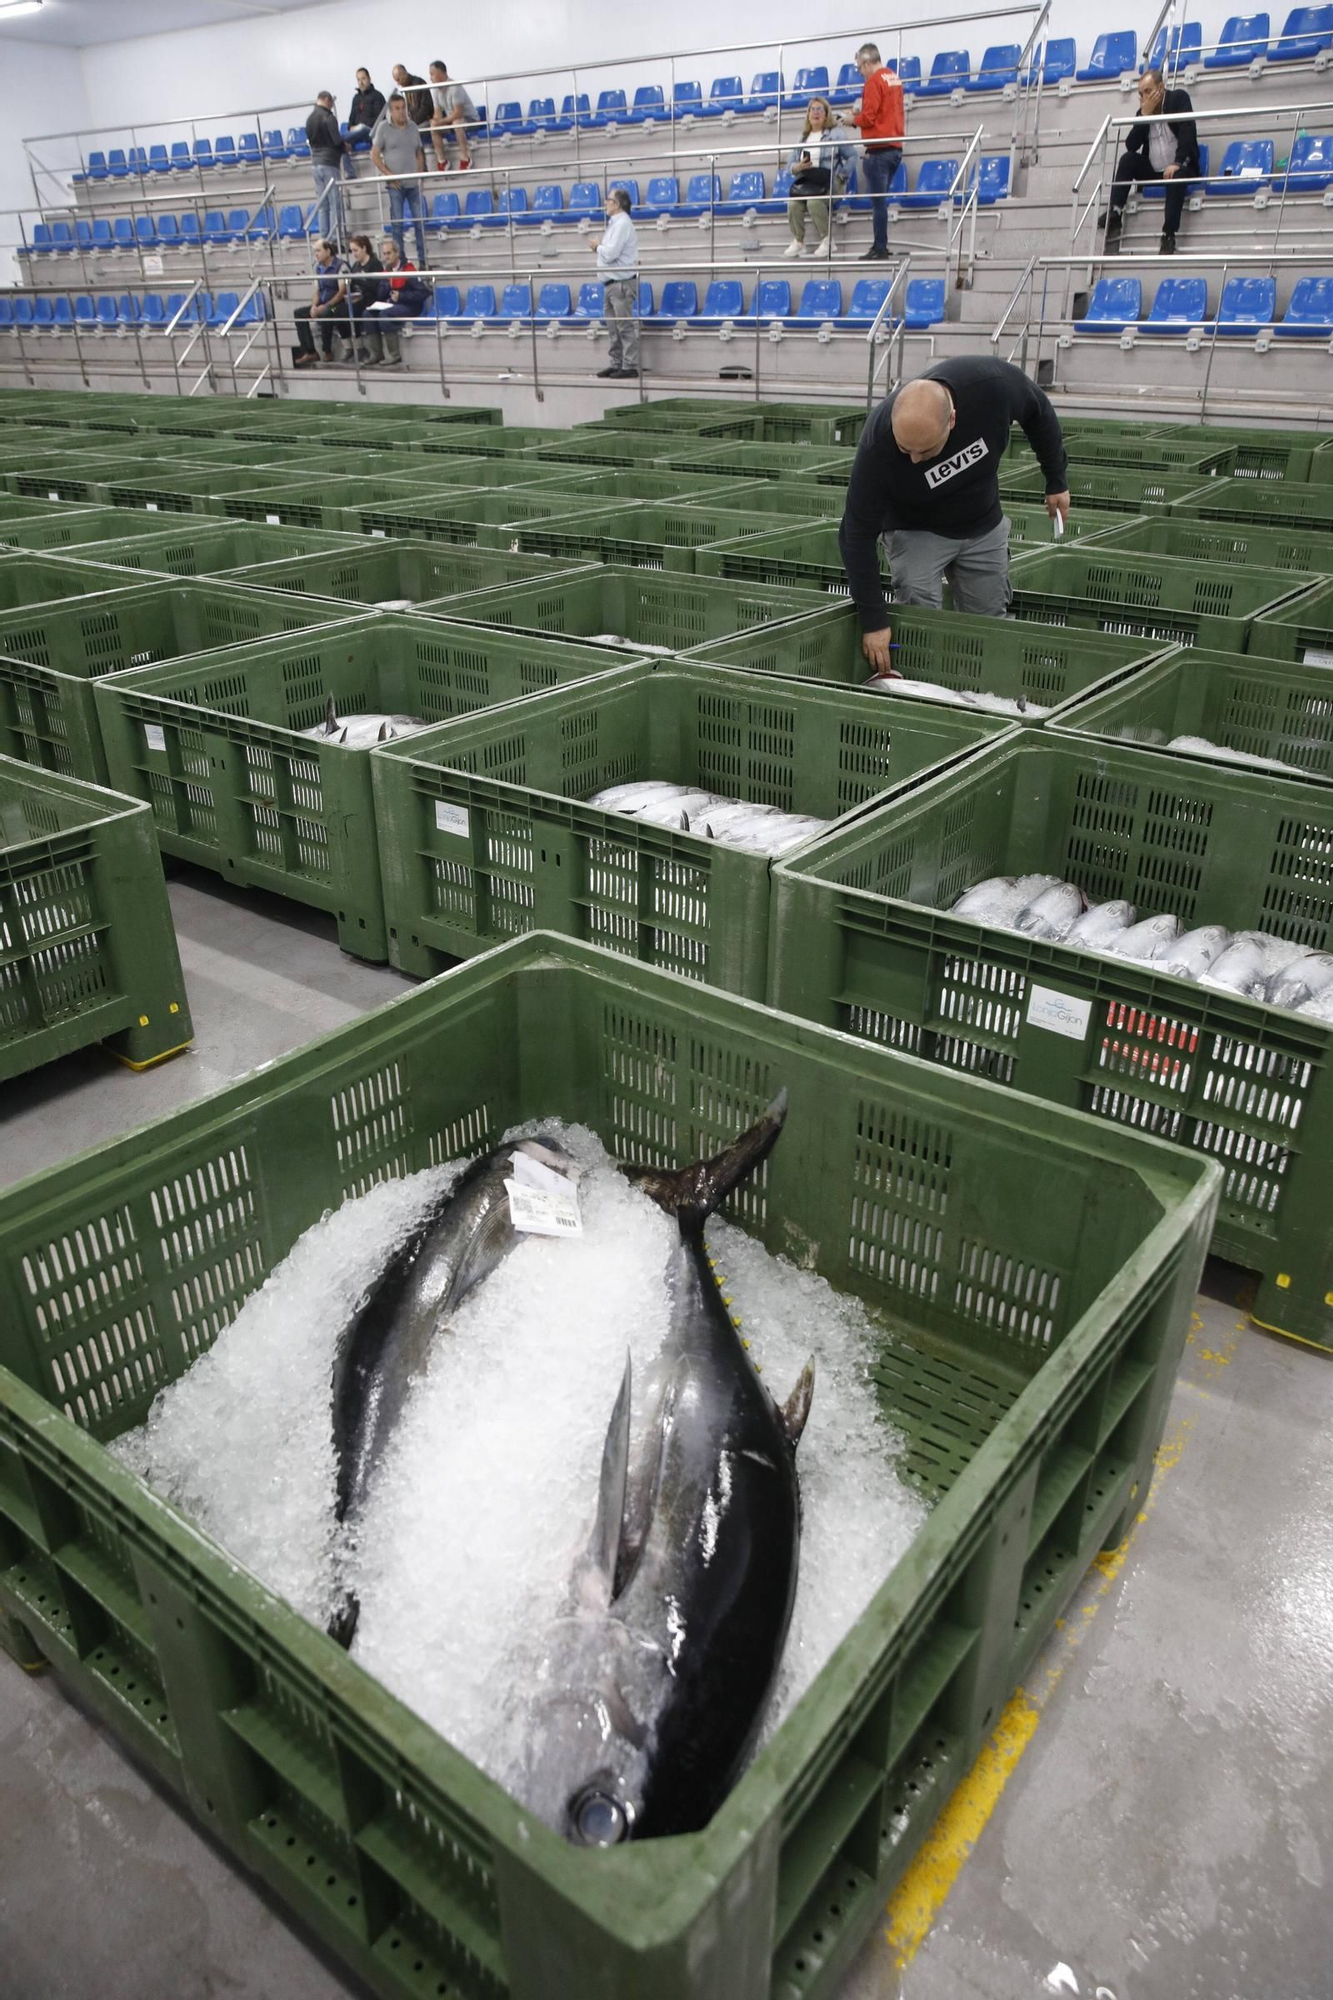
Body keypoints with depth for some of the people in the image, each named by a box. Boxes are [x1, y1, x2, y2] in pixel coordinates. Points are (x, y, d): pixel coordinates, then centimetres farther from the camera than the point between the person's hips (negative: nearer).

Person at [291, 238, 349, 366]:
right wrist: (314, 306, -9)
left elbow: (342, 291, -18)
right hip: (323, 305, 8)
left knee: (325, 313, -38)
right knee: (299, 313, -6)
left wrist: (326, 306, -22)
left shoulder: (340, 266, -12)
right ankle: (310, 352, -11)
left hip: (339, 305, -8)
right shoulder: (318, 267, 10)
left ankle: (327, 352, -21)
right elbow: (316, 290, 12)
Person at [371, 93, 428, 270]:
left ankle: (423, 260, 11)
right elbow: (375, 154, -2)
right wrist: (389, 174, -9)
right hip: (395, 184, -3)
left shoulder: (412, 127, 9)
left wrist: (420, 174, 3)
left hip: (413, 183, 3)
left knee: (420, 221, 3)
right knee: (397, 222, 0)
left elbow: (419, 154, 16)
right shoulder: (383, 128, -2)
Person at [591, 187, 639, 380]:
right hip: (611, 283, 10)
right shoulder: (614, 223, 17)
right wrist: (600, 246, 4)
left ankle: (630, 366, -7)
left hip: (622, 283, -10)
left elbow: (610, 253, -19)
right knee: (614, 328, 11)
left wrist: (598, 246, -3)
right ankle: (616, 364, 16)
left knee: (625, 327, -8)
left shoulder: (622, 224, -12)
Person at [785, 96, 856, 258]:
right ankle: (798, 241, -12)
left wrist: (842, 174, -7)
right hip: (804, 181, 3)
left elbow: (852, 156, 7)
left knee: (813, 201, -36)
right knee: (793, 203, -29)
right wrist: (798, 167, -7)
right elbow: (790, 163, 16)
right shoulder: (802, 138, 21)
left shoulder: (835, 135, 9)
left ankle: (826, 239, -19)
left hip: (826, 182, -3)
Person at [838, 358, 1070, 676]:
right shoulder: (877, 446, -37)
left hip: (984, 525, 3)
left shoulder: (993, 382, -32)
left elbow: (1038, 412, -8)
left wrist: (1057, 480, 0)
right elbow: (858, 535, -28)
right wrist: (874, 621, -28)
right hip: (916, 530, -3)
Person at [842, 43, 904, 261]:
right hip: (896, 146, 9)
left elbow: (868, 118, -15)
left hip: (879, 149, -9)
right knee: (881, 199, 12)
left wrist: (853, 119, 3)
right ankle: (880, 245, 13)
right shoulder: (894, 77, 14)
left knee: (878, 201, -6)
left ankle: (879, 249, -7)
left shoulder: (874, 81, -12)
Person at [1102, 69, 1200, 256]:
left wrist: (1177, 163, -30)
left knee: (1177, 177, -37)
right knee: (1127, 158, -17)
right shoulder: (1144, 111, 8)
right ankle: (1114, 215, -26)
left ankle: (1168, 235, -40)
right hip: (1153, 171, 5)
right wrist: (1145, 115, -14)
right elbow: (1131, 146, -4)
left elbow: (1188, 132, -17)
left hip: (1180, 167, -5)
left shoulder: (1179, 98, -6)